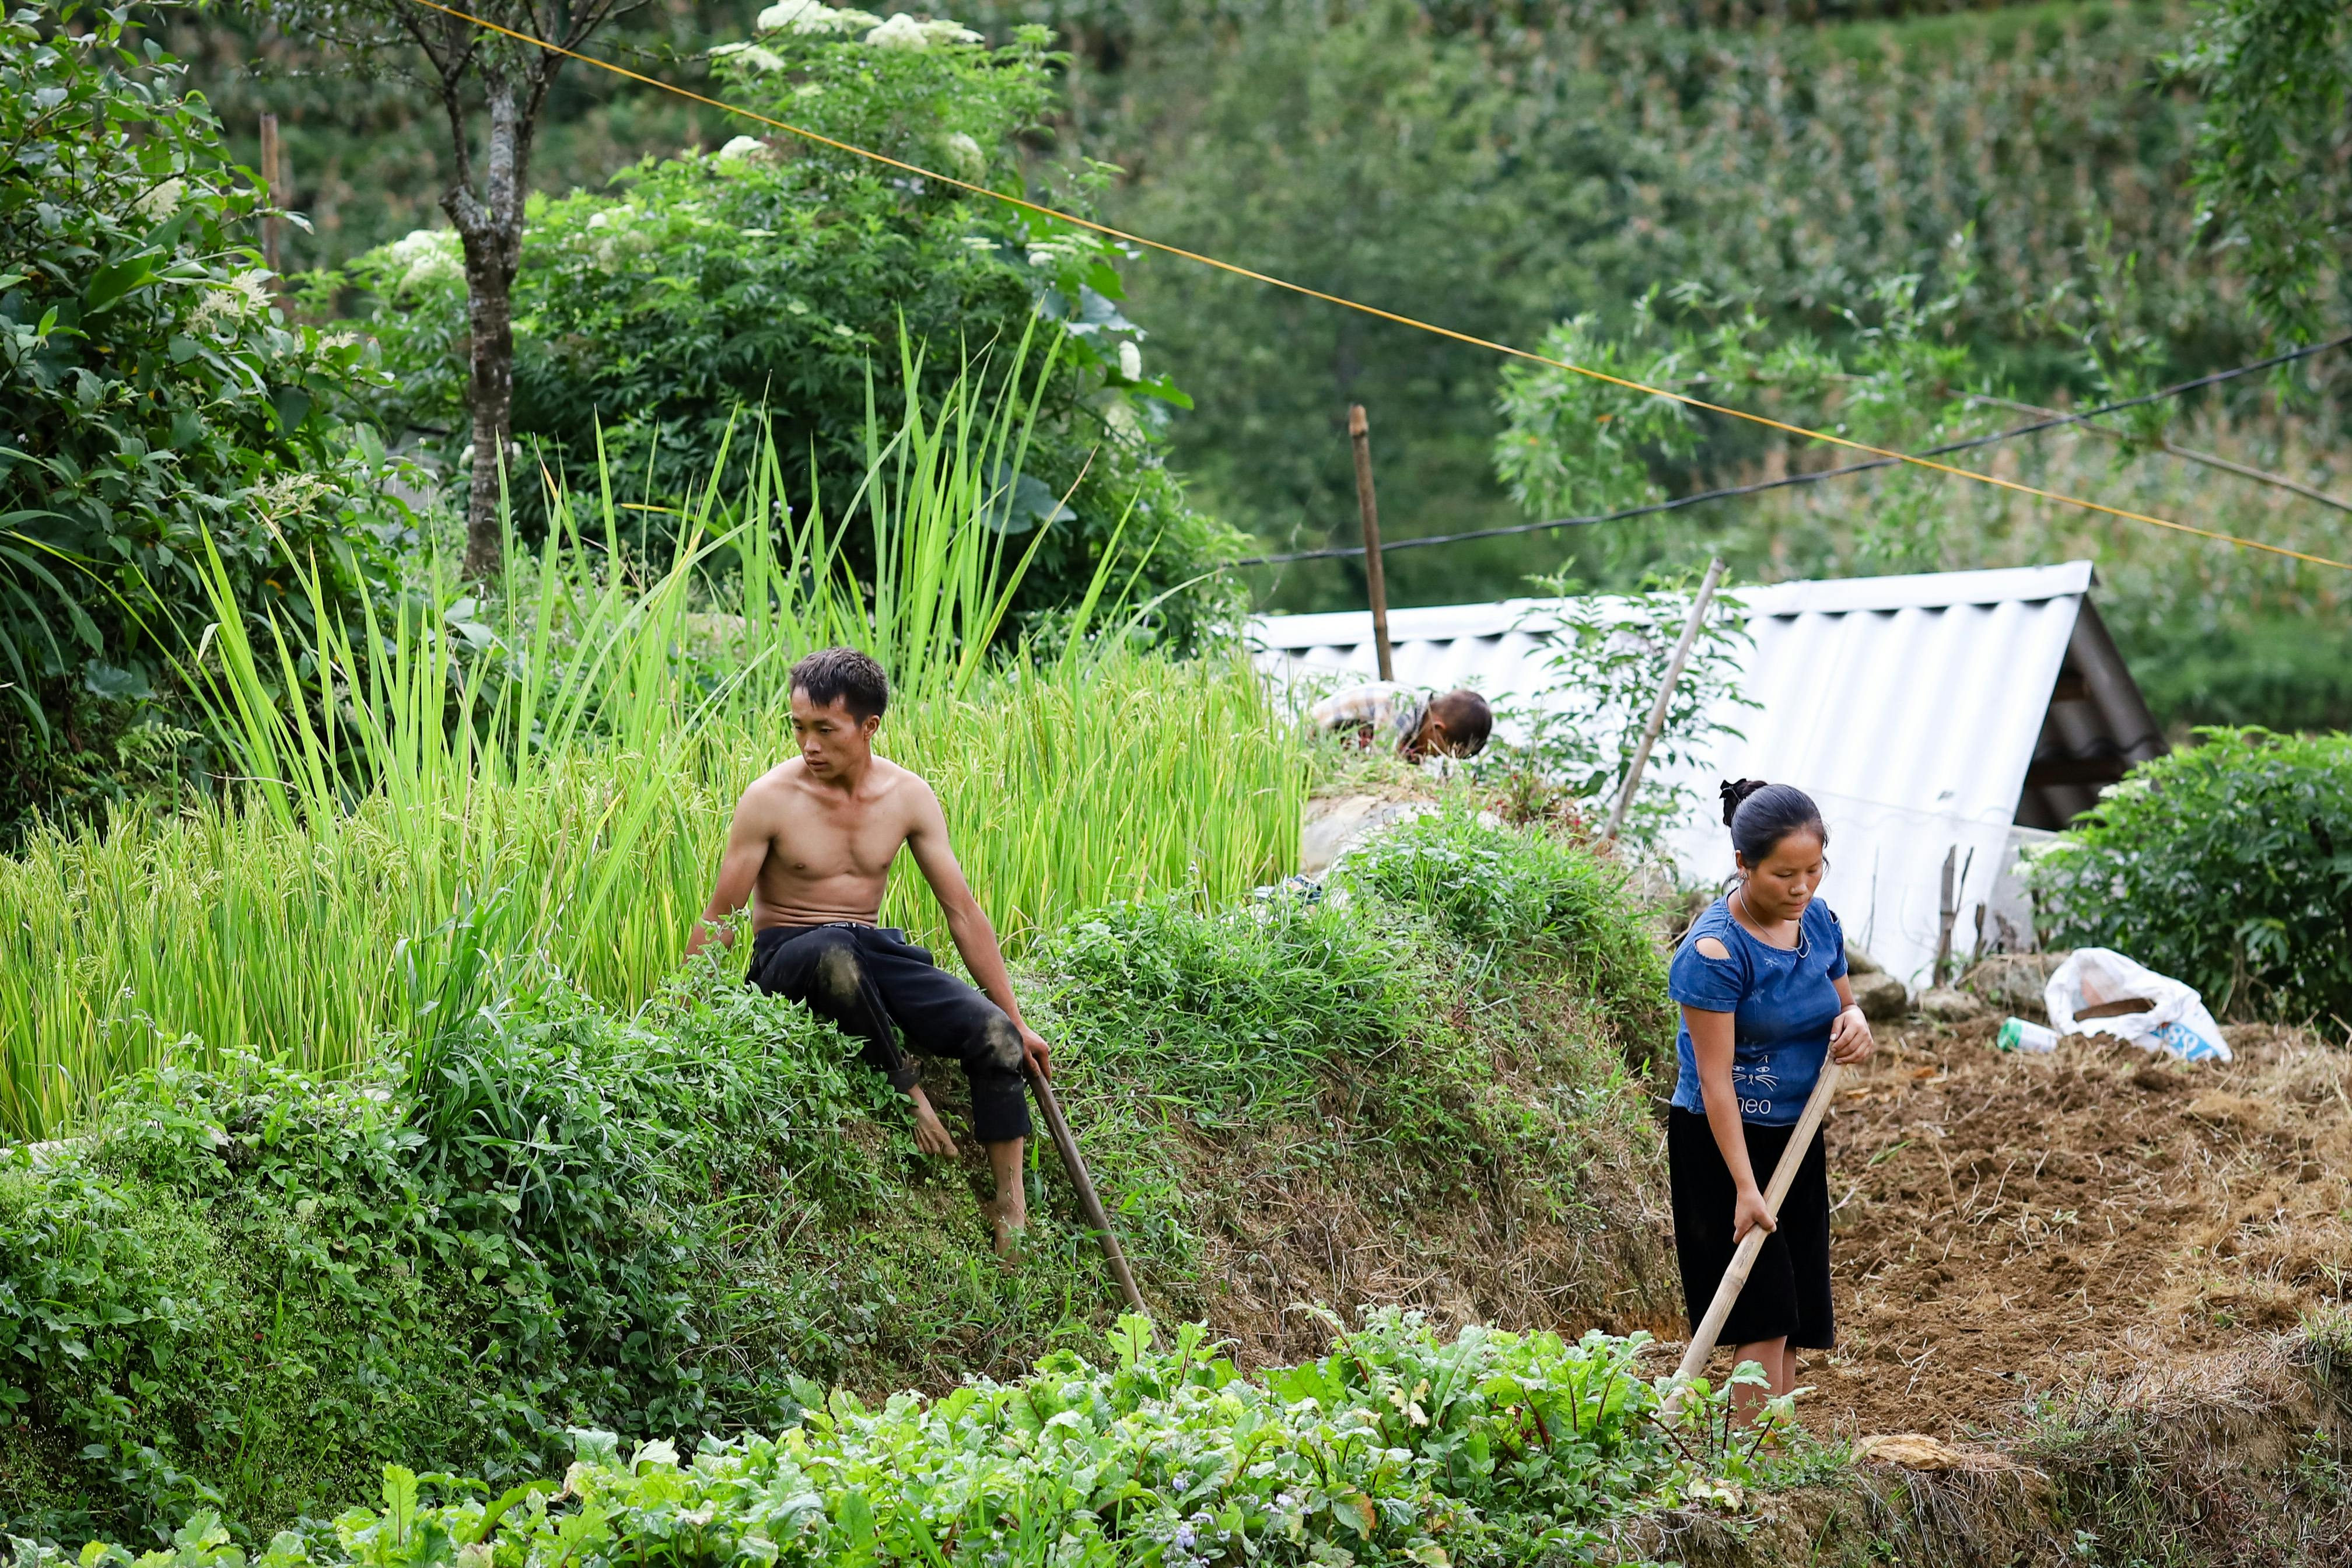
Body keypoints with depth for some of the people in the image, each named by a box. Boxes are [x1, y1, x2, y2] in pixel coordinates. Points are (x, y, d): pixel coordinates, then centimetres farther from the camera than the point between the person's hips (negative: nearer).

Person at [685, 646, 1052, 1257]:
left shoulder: (908, 798, -1)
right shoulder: (772, 799, -12)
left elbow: (963, 911, 3)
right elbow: (719, 920, -6)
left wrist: (1016, 1020, 3)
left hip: (871, 952, 4)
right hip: (786, 956, -4)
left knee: (994, 1033, -20)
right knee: (833, 949, -43)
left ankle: (1011, 1208, -12)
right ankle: (905, 1084, -22)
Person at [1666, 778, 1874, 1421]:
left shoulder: (1817, 921, 0)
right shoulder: (1715, 951, -22)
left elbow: (1841, 1001, 16)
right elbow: (1714, 1078, -22)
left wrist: (1854, 1023, -10)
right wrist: (1745, 1188, -25)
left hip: (1796, 1137, 7)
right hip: (1723, 1140, -7)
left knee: (1795, 1316, 8)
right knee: (1766, 1317, -9)